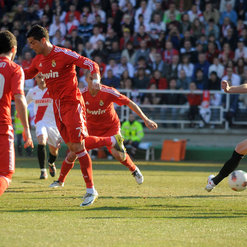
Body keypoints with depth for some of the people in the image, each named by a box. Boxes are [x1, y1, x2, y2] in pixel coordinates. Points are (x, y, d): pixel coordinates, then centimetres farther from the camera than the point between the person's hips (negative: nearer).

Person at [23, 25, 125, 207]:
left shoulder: (64, 55, -15)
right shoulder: (38, 60, 8)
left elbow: (91, 64, -17)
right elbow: (29, 73, 28)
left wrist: (96, 78, -36)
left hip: (72, 104, -8)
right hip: (57, 107, 8)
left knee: (77, 147, -11)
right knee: (73, 146, 6)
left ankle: (91, 190, -1)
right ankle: (113, 141, 27)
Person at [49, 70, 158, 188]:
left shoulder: (108, 92, -24)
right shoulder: (83, 94, -16)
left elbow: (130, 103, -18)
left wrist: (146, 120, -17)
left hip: (111, 127, -3)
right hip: (92, 128, 3)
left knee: (116, 153, -27)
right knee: (73, 154, -6)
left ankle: (134, 170, 3)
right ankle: (60, 181, 15)